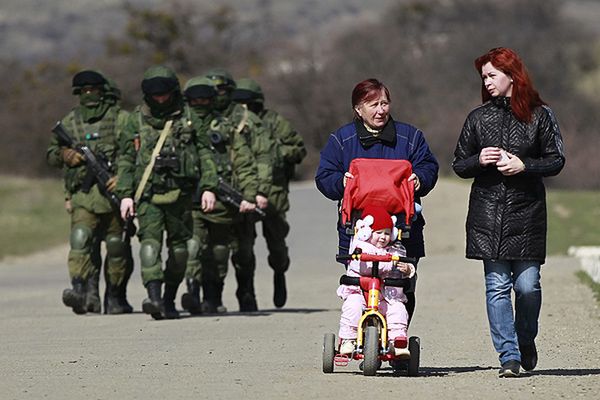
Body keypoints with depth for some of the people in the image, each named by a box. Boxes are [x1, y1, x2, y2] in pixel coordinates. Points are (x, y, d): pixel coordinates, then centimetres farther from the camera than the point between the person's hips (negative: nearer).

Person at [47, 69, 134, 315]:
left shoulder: (121, 119, 4)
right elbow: (51, 153, 21)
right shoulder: (69, 122, 13)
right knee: (80, 239, -17)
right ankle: (83, 291, -28)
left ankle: (115, 297, 16)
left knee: (116, 246, 3)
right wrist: (65, 155, -2)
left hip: (114, 191, -1)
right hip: (83, 195, 1)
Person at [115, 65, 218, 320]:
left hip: (180, 193, 1)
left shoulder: (188, 118, 5)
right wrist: (125, 194, 1)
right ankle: (153, 297, -27)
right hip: (148, 194, -1)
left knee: (178, 246, 6)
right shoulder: (137, 120, 7)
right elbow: (126, 160, 9)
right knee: (150, 242, -16)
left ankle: (169, 300, 18)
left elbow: (204, 154, 5)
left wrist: (208, 187, -4)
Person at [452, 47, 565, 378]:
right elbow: (459, 164, 12)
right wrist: (479, 160, -8)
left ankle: (526, 340, 22)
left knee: (527, 285, -5)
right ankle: (508, 355, -1)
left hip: (526, 213, -2)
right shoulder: (478, 118, 8)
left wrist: (524, 166, -12)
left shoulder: (539, 115, 2)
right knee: (497, 286, -4)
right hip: (488, 211, 2)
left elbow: (556, 160, 3)